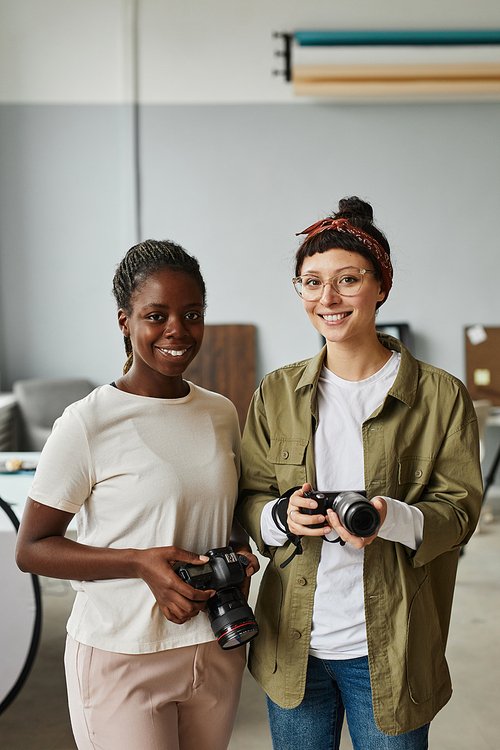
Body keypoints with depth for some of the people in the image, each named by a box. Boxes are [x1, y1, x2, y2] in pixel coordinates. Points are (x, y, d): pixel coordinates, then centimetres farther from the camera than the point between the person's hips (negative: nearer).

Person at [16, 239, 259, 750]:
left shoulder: (222, 414, 3)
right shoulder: (87, 424, -14)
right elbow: (31, 549, -10)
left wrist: (240, 550, -5)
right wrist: (140, 562, -22)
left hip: (216, 648, 5)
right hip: (120, 659, -5)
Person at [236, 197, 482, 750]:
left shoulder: (440, 395, -6)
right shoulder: (276, 392, 2)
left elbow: (459, 508, -5)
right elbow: (248, 497, 6)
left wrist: (392, 518, -25)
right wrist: (282, 515, -17)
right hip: (294, 643, 3)